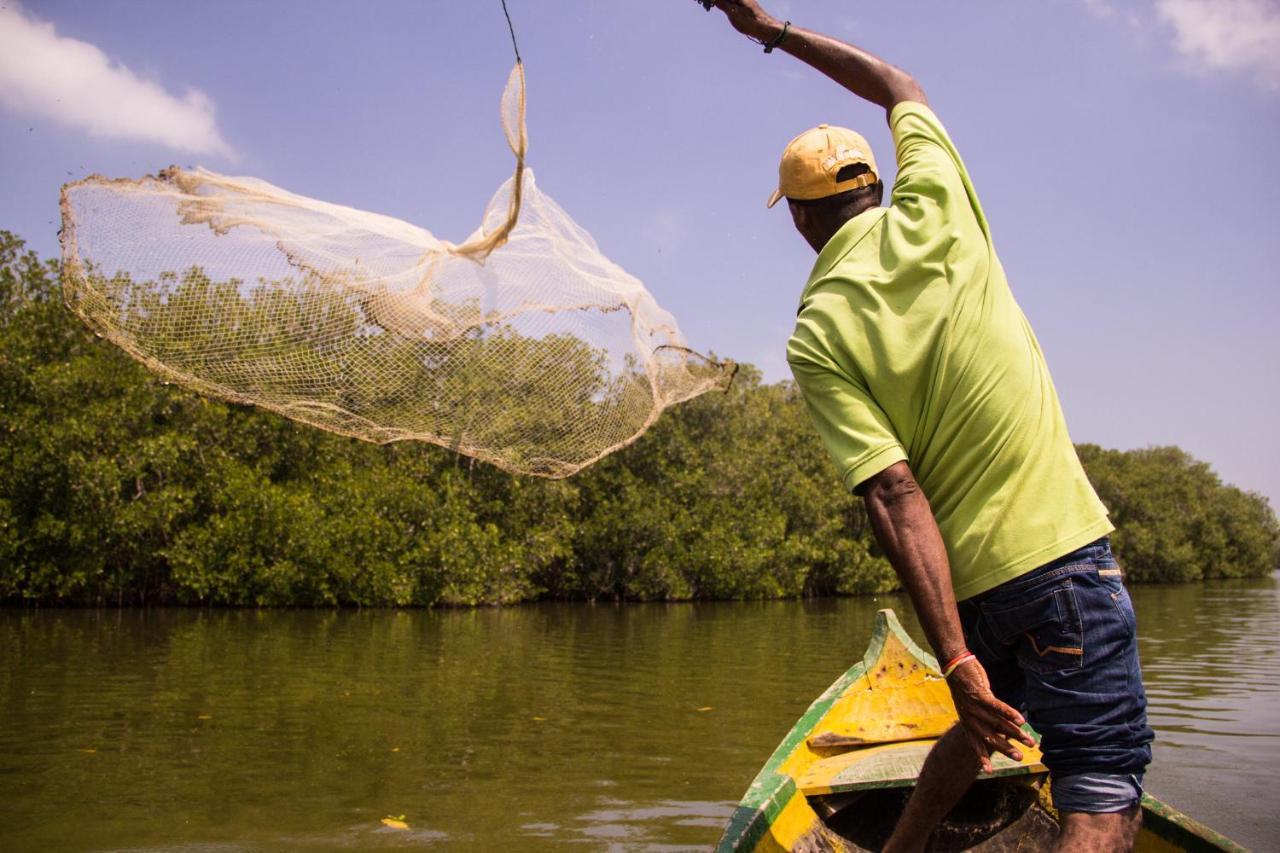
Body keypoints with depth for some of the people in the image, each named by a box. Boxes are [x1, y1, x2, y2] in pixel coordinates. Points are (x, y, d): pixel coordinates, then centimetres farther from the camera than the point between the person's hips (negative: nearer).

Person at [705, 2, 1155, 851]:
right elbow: (901, 87, 21)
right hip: (1056, 544, -2)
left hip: (962, 580, 2)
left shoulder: (815, 335, -4)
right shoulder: (932, 210, -1)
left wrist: (954, 655, -15)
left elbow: (894, 494, -14)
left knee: (984, 727, 29)